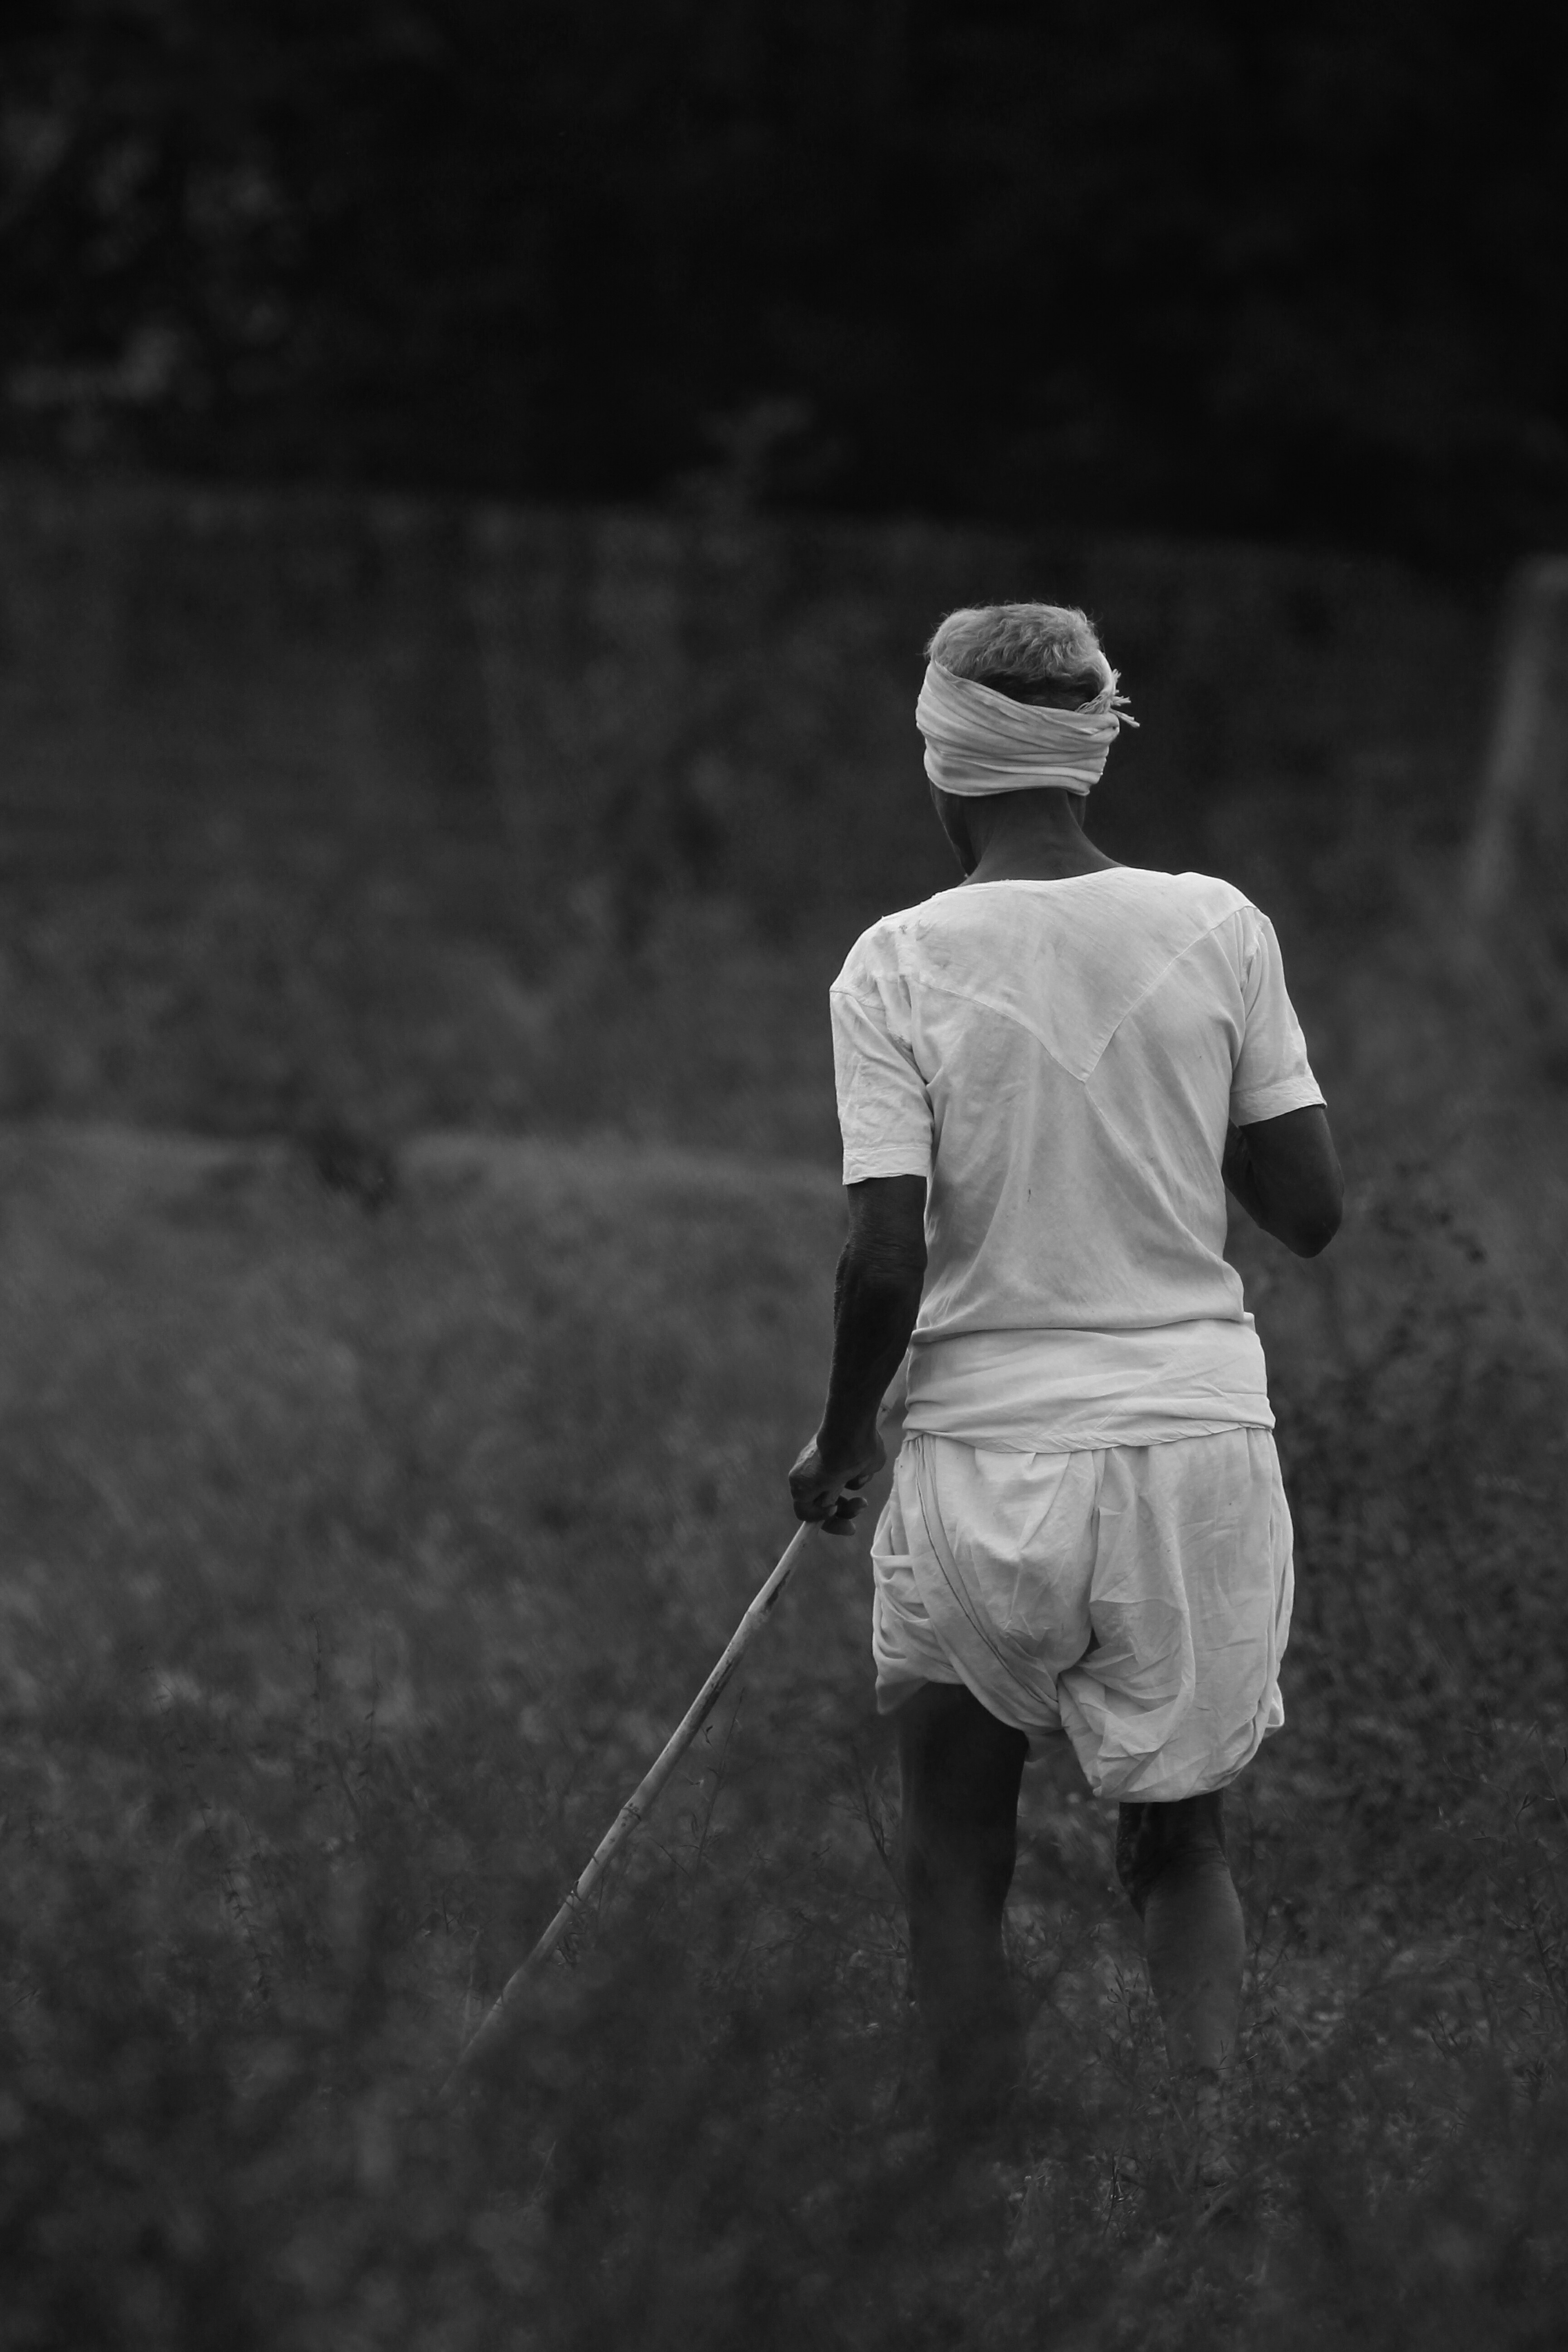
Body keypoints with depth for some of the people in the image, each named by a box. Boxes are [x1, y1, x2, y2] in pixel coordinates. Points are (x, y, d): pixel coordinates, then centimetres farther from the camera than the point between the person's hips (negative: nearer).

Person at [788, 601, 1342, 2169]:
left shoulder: (900, 965, -8)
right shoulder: (1217, 928, -2)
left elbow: (886, 1262, -12)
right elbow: (1312, 1213, 1)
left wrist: (837, 1447, 4)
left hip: (988, 1458, -2)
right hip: (1203, 1438, 2)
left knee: (957, 1863, 14)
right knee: (1179, 1843, 17)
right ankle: (1205, 2096, -6)